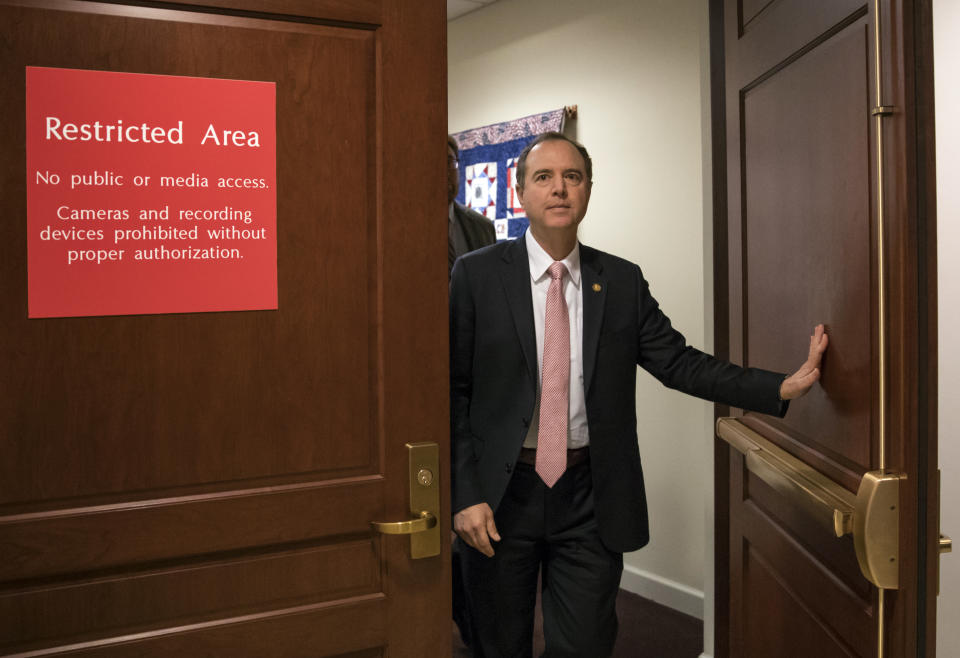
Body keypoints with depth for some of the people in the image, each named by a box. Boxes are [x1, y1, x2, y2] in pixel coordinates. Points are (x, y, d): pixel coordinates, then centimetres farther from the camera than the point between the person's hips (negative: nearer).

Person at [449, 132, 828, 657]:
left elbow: (680, 364, 1)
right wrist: (464, 494, -12)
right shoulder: (477, 275, -4)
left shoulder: (622, 281, 4)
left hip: (590, 497, 2)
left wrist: (784, 386, -10)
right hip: (499, 494, -1)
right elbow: (453, 391, -5)